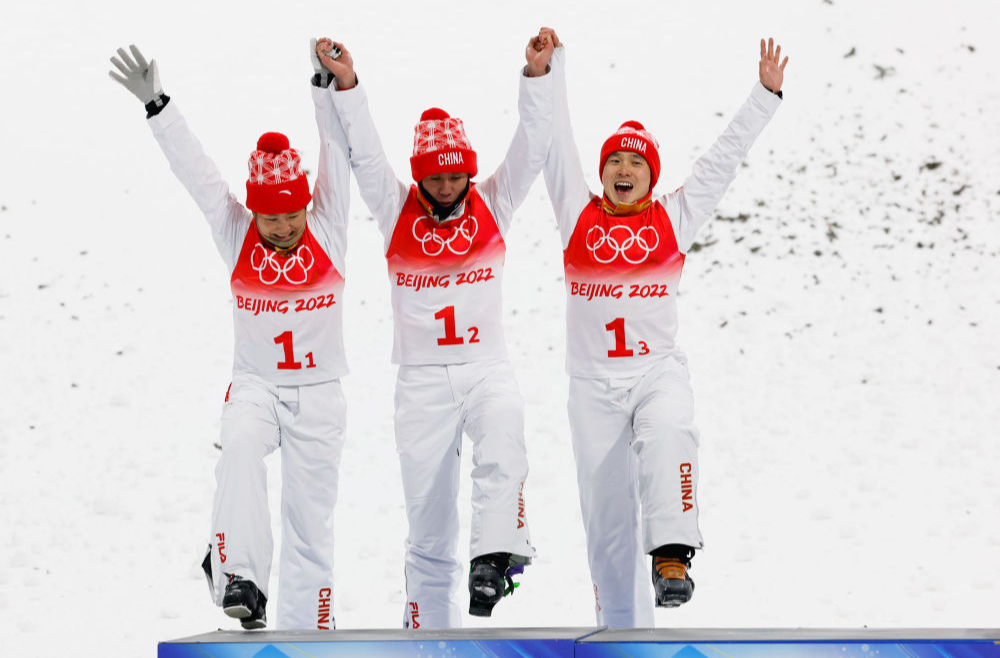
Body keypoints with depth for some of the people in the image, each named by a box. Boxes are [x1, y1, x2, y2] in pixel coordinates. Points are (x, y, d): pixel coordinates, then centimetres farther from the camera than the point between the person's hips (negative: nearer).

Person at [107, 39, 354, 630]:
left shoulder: (327, 233, -4)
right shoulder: (237, 237, -2)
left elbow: (339, 154, -11)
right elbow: (194, 169, -7)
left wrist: (328, 84, -20)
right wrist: (156, 104, -13)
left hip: (319, 394, 0)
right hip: (256, 385, 0)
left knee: (311, 522, 2)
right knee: (240, 448, -33)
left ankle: (305, 636, 10)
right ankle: (240, 577, -40)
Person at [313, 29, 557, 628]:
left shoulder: (492, 206, 5)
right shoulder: (397, 211, 5)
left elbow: (531, 149, -3)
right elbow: (365, 153, -4)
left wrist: (538, 75, -15)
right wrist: (346, 85, -14)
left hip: (488, 369, 0)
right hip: (422, 378, 0)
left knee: (503, 454, -34)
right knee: (429, 526, 3)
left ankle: (495, 559, -46)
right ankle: (430, 634, 11)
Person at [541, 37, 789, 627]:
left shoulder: (674, 219, 8)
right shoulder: (578, 215, 8)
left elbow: (724, 159, 10)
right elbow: (556, 142, 7)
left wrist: (767, 95, 9)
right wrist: (552, 65, 4)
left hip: (659, 371, -1)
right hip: (594, 383, 1)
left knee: (667, 434, -35)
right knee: (607, 516, 1)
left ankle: (672, 555, -41)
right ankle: (623, 631, 11)